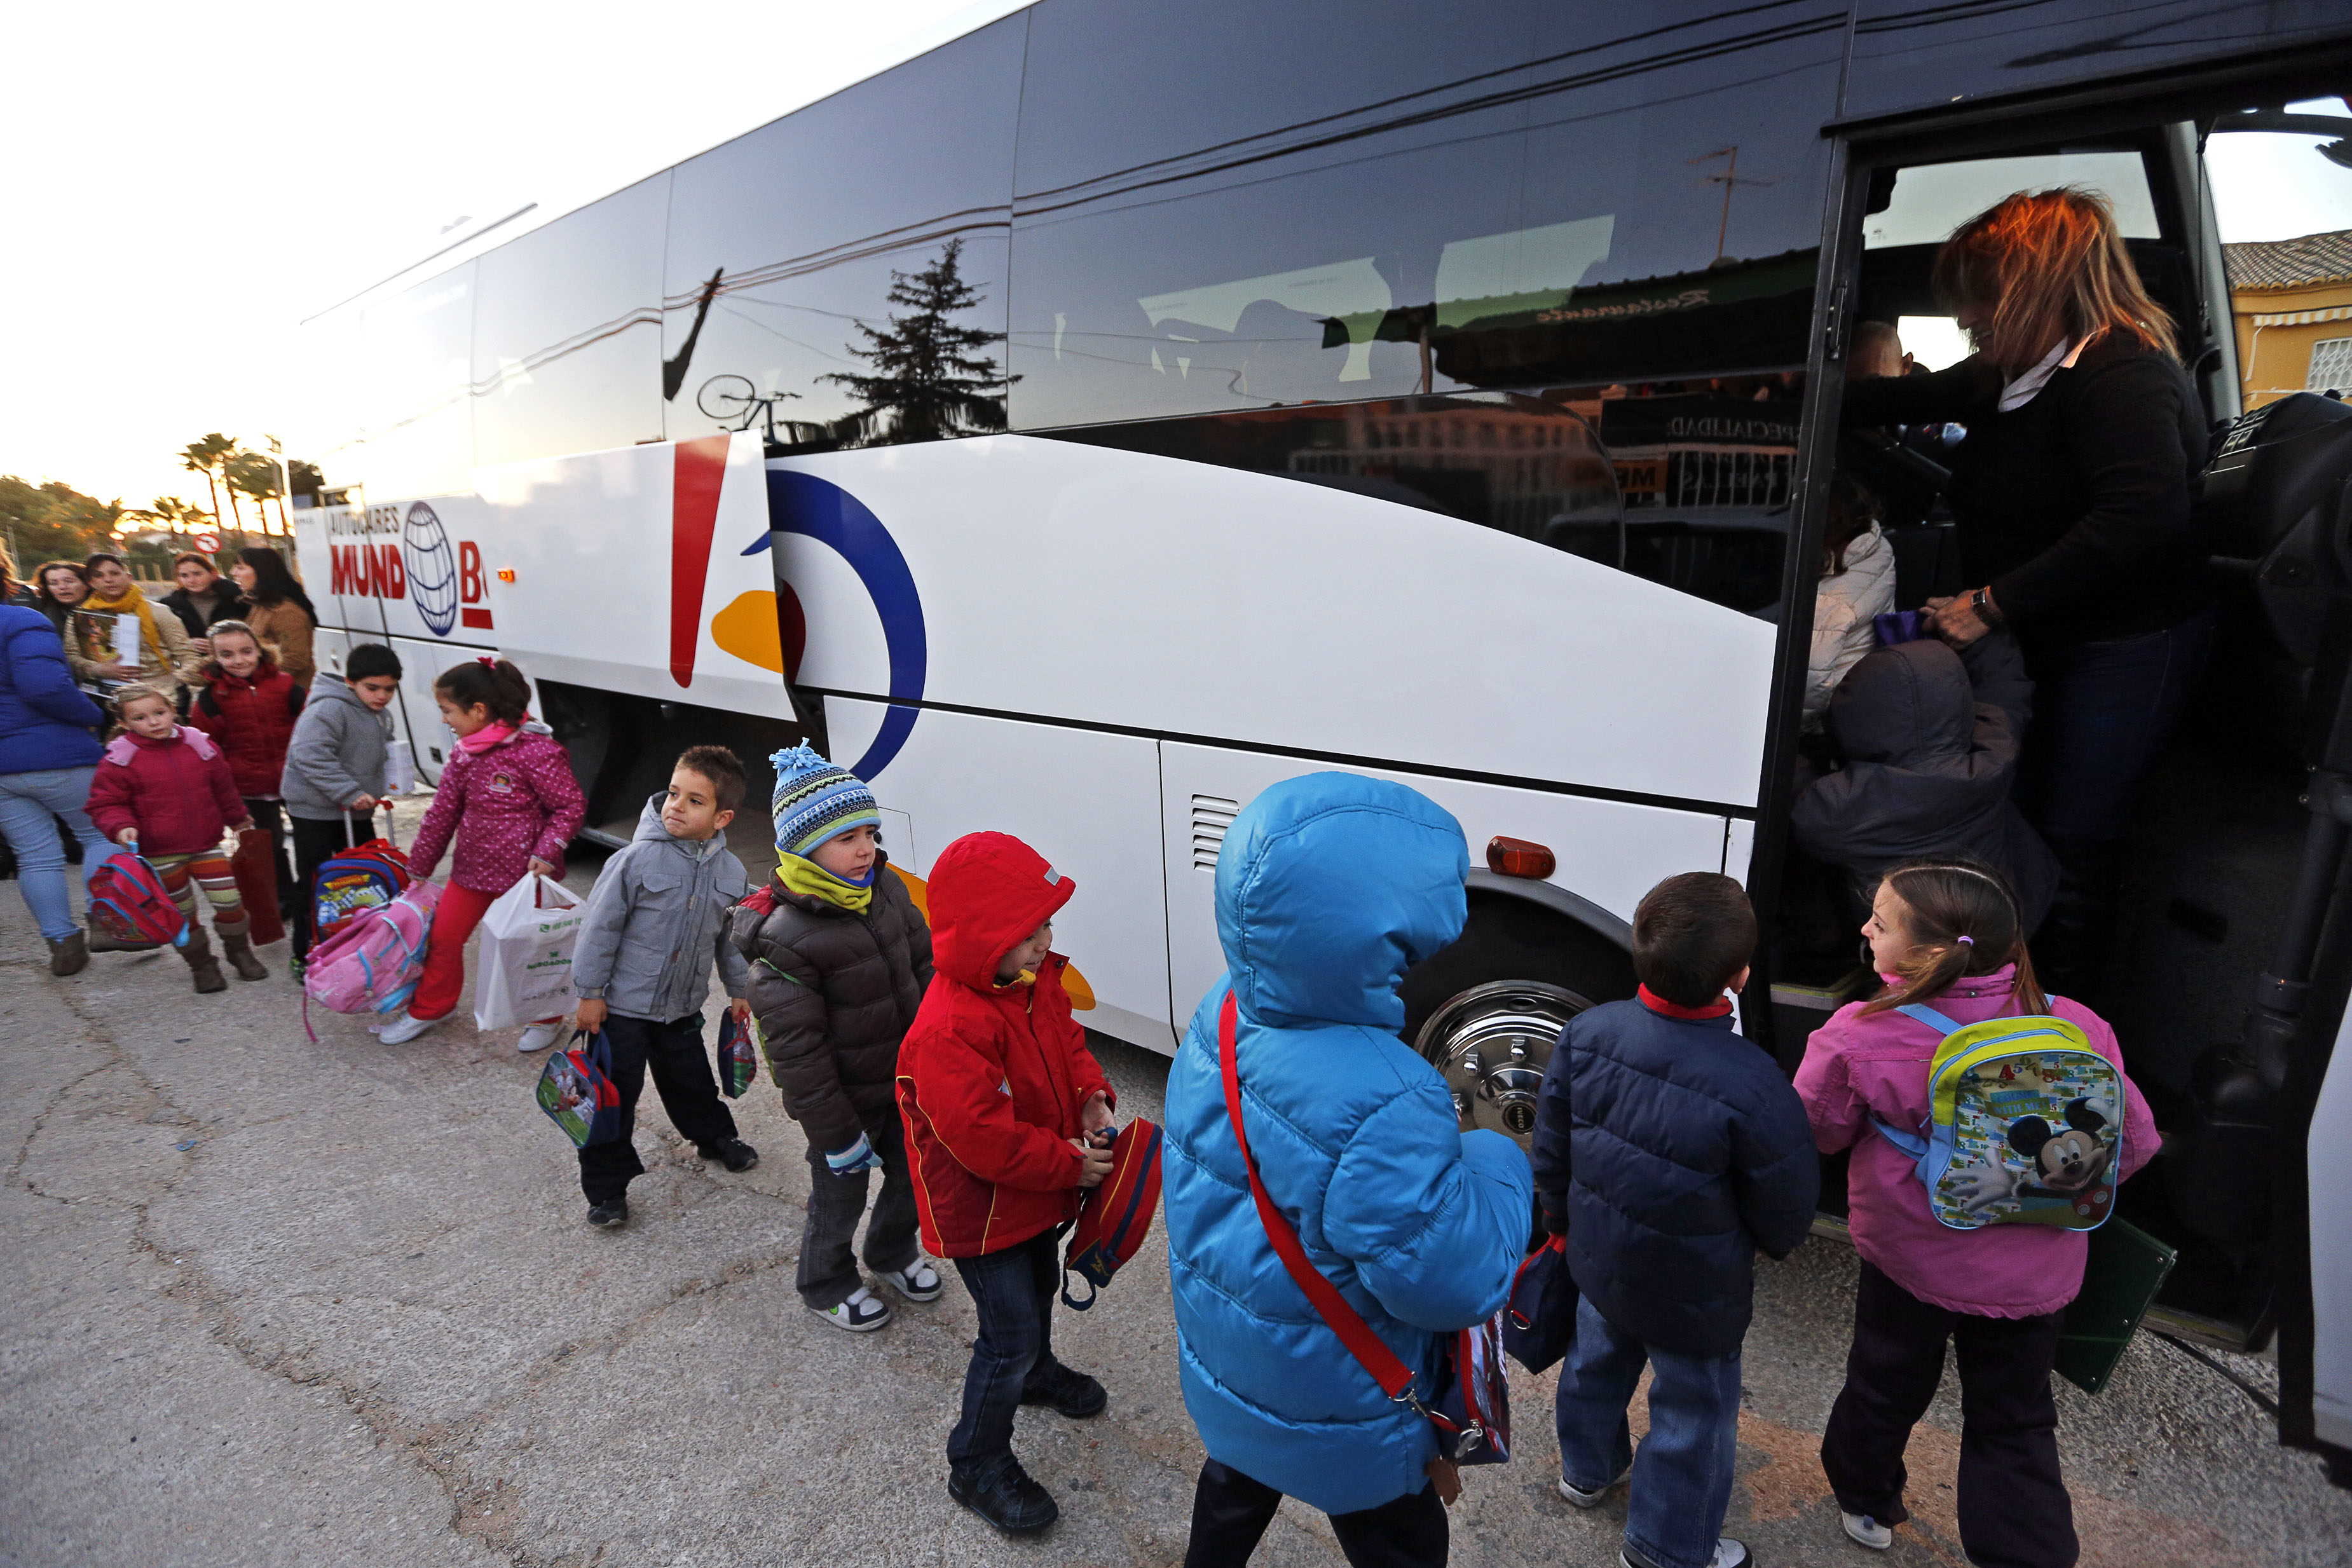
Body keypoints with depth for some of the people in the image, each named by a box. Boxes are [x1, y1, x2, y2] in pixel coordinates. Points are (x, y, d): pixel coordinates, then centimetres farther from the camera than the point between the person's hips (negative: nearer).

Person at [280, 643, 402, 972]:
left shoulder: (380, 717, 9)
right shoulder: (329, 709, -20)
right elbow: (310, 755, -31)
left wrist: (373, 795, 14)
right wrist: (349, 793, -31)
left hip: (356, 813, 8)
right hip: (316, 811, -8)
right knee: (315, 884, 0)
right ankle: (304, 956, 13)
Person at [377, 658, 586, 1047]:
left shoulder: (536, 751, -21)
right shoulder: (465, 754, 3)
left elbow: (571, 806, -16)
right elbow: (442, 813, 12)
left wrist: (546, 852, -24)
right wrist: (419, 866, 19)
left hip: (524, 873, -7)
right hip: (473, 869, 7)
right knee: (443, 936, 15)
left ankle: (549, 1018, 28)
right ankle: (428, 1009, 37)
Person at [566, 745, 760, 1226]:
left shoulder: (732, 873, -5)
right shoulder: (639, 858, -19)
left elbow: (731, 938, 10)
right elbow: (601, 926, -13)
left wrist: (738, 989, 17)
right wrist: (590, 993, -10)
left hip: (684, 1007, 4)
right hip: (622, 1005, -4)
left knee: (691, 1080, 20)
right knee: (614, 1095, 3)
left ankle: (715, 1137, 45)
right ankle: (606, 1187, 18)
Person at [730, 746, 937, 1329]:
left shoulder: (887, 888, -7)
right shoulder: (785, 937, -28)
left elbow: (923, 968, 5)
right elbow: (796, 1050, -24)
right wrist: (837, 1134, -18)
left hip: (905, 1080, 6)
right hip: (845, 1099, -6)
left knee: (913, 1173, 23)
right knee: (840, 1196, 16)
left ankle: (893, 1252, 54)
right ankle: (827, 1286, 46)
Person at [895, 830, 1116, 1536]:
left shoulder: (1035, 978, -9)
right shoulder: (949, 1031, -37)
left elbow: (1066, 1038, 8)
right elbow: (985, 1139, -35)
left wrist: (1091, 1097, -10)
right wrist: (1071, 1163, -25)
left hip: (1039, 1191, 9)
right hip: (981, 1212, -9)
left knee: (1039, 1288, 31)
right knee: (1009, 1332, 4)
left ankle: (1035, 1372, 61)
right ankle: (978, 1465, 29)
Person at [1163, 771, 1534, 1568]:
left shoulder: (1222, 1012, -18)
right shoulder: (1378, 1107, -43)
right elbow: (1458, 1283, -31)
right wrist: (1495, 1162, -14)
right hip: (1336, 1426, -5)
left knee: (1236, 1488, 35)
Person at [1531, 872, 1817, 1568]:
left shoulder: (1588, 1033, -20)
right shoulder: (1751, 1086, -34)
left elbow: (1551, 1148, -6)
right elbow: (1787, 1207, -16)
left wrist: (1560, 1218, 13)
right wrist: (1775, 1242, 8)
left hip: (1598, 1261, 5)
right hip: (1694, 1295, -4)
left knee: (1597, 1361, 30)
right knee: (1694, 1412, 21)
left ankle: (1587, 1470, 56)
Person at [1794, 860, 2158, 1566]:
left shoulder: (1860, 1038, -29)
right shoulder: (2078, 1029, -19)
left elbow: (1815, 1132, -13)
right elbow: (2135, 1141, -4)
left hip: (1912, 1255, -1)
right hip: (2036, 1273, 1)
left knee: (1885, 1384, 25)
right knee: (2016, 1426, 22)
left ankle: (1865, 1501, 49)